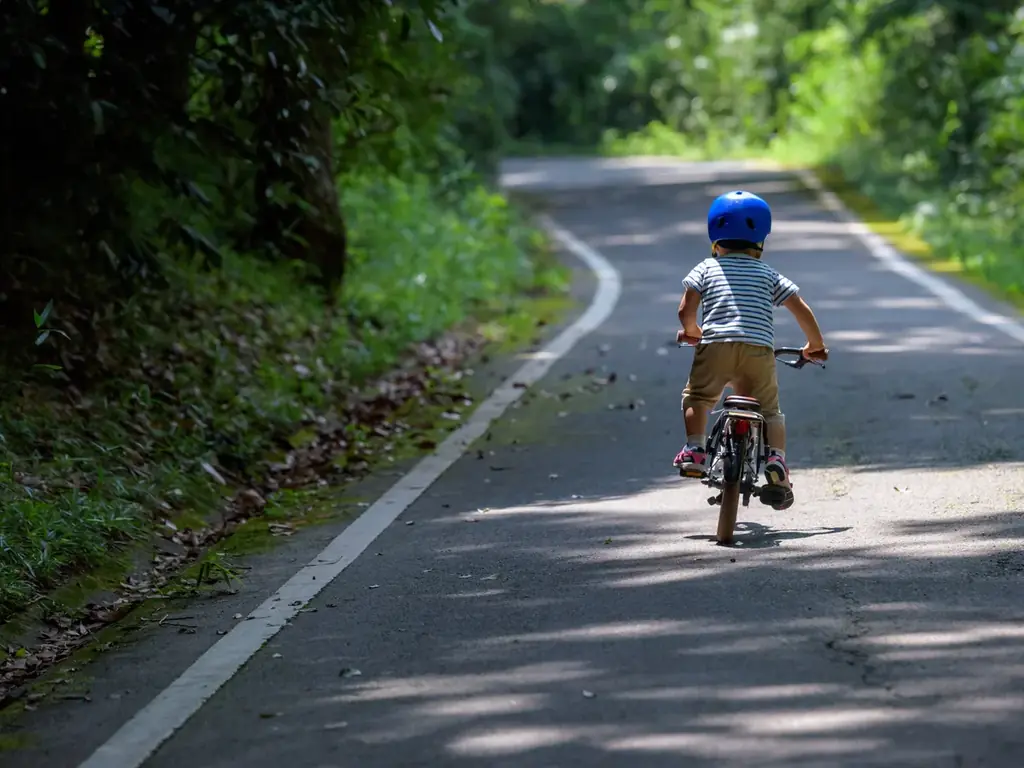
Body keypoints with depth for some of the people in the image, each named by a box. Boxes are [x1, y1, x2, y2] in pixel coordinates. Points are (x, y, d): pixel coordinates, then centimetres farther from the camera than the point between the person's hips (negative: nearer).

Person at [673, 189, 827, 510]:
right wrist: (816, 346, 29)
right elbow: (801, 309, 15)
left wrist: (691, 331, 26)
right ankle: (776, 457, -7)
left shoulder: (706, 268, 15)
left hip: (716, 344, -1)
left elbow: (686, 310, 5)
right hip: (759, 350, 1)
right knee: (769, 410, 15)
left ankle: (694, 449, -1)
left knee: (697, 397, 19)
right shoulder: (769, 274, 20)